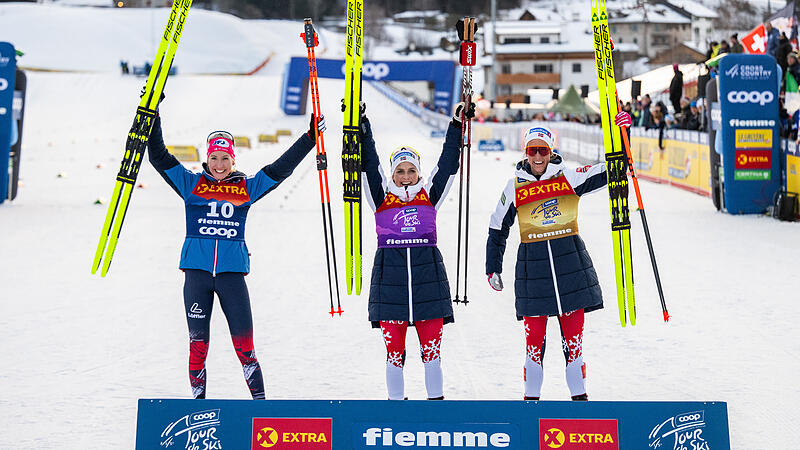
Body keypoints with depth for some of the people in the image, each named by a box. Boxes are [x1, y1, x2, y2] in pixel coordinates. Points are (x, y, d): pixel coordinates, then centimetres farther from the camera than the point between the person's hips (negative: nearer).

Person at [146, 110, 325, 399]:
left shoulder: (247, 188, 9)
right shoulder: (191, 184, 7)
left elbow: (281, 168, 11)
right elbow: (159, 157, 4)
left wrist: (309, 138, 7)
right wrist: (152, 118, -4)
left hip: (232, 272, 0)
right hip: (197, 272, 0)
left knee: (244, 344, -4)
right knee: (198, 343, 3)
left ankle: (260, 399, 1)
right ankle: (198, 399, 14)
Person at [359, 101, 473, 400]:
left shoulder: (430, 193, 11)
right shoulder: (381, 195, 9)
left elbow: (448, 163, 10)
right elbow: (368, 162, 4)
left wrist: (457, 125, 5)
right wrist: (360, 125, -4)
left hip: (427, 270, 1)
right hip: (390, 272, -1)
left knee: (431, 346, 2)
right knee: (394, 347, 2)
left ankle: (436, 399, 9)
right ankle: (396, 401, 10)